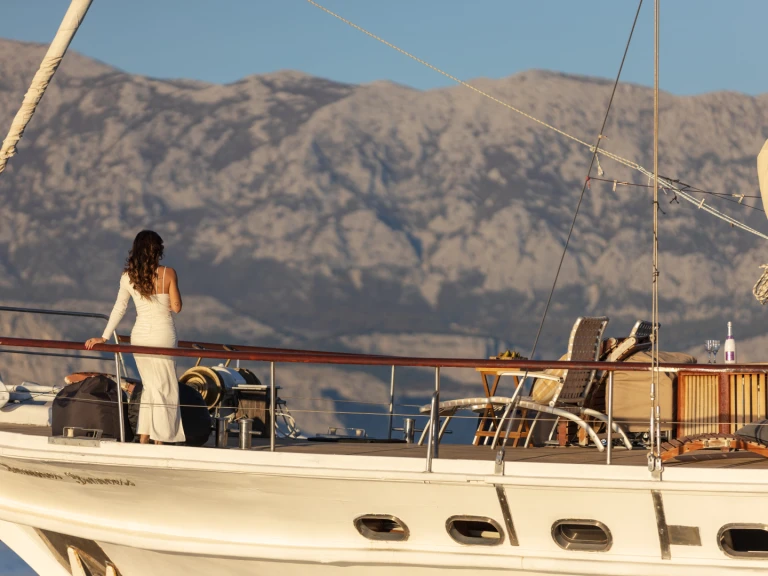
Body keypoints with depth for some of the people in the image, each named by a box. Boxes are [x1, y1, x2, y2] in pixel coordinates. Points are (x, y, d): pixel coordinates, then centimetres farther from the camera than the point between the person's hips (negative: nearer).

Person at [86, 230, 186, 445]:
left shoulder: (128, 277, -1)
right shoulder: (168, 274, -9)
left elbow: (118, 309, -1)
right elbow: (176, 307, -6)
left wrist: (104, 337, 4)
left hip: (139, 335, 4)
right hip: (163, 335, -4)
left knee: (149, 386, 16)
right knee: (164, 389, 4)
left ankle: (143, 438, 13)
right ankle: (160, 440, 3)